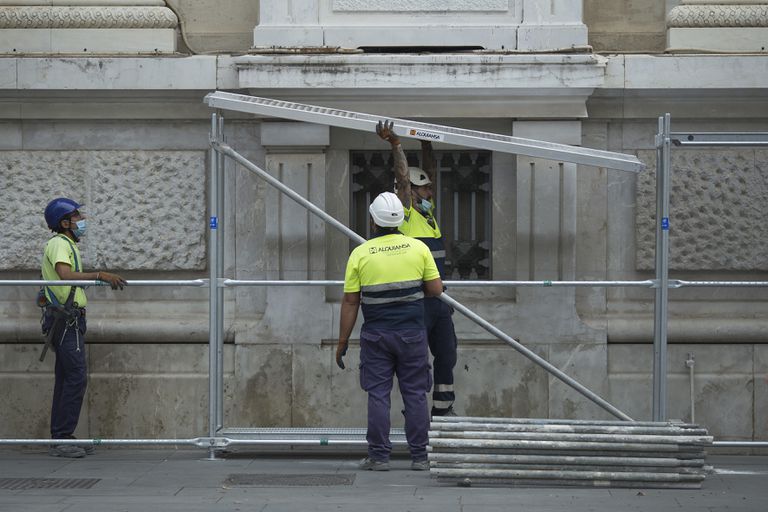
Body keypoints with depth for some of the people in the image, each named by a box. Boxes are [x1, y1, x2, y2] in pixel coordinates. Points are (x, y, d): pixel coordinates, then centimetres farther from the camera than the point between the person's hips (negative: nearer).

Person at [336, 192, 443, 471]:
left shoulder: (360, 254, -4)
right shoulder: (418, 248, -1)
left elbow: (350, 302, -3)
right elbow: (436, 289, 0)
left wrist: (342, 341, 3)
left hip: (376, 335, -1)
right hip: (412, 333, 1)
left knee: (378, 394, 4)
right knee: (415, 394, 6)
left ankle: (379, 456, 3)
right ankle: (419, 456, 7)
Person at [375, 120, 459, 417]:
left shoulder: (427, 212, 15)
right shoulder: (406, 214, -7)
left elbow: (428, 175, 18)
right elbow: (403, 177, -18)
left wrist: (426, 144, 14)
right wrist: (395, 144, -23)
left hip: (439, 300, 8)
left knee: (447, 354, 12)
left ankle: (443, 409, 21)